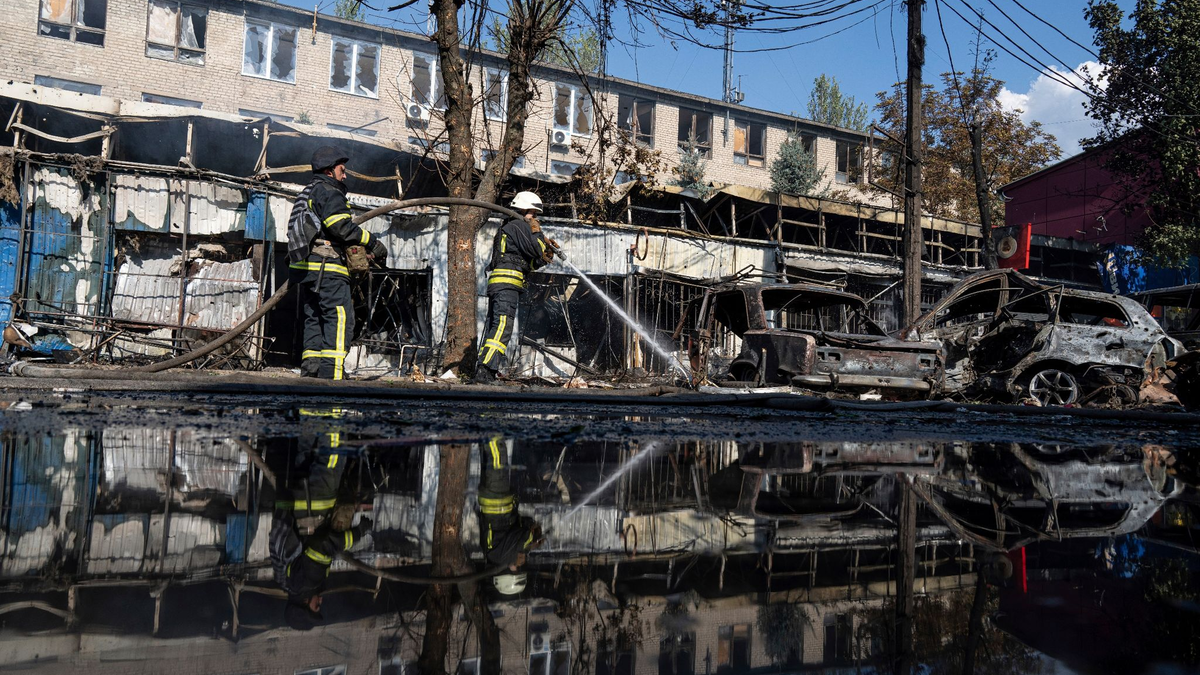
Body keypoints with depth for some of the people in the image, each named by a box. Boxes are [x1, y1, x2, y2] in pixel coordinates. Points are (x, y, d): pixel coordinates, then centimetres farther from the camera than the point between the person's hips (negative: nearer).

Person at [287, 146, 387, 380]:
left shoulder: (306, 194, 26)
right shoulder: (329, 192, -5)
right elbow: (341, 227, -17)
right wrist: (372, 242, -13)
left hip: (306, 268, 10)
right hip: (326, 266, -10)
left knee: (315, 320, 11)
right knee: (340, 318, -13)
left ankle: (310, 372, 10)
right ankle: (330, 374, -20)